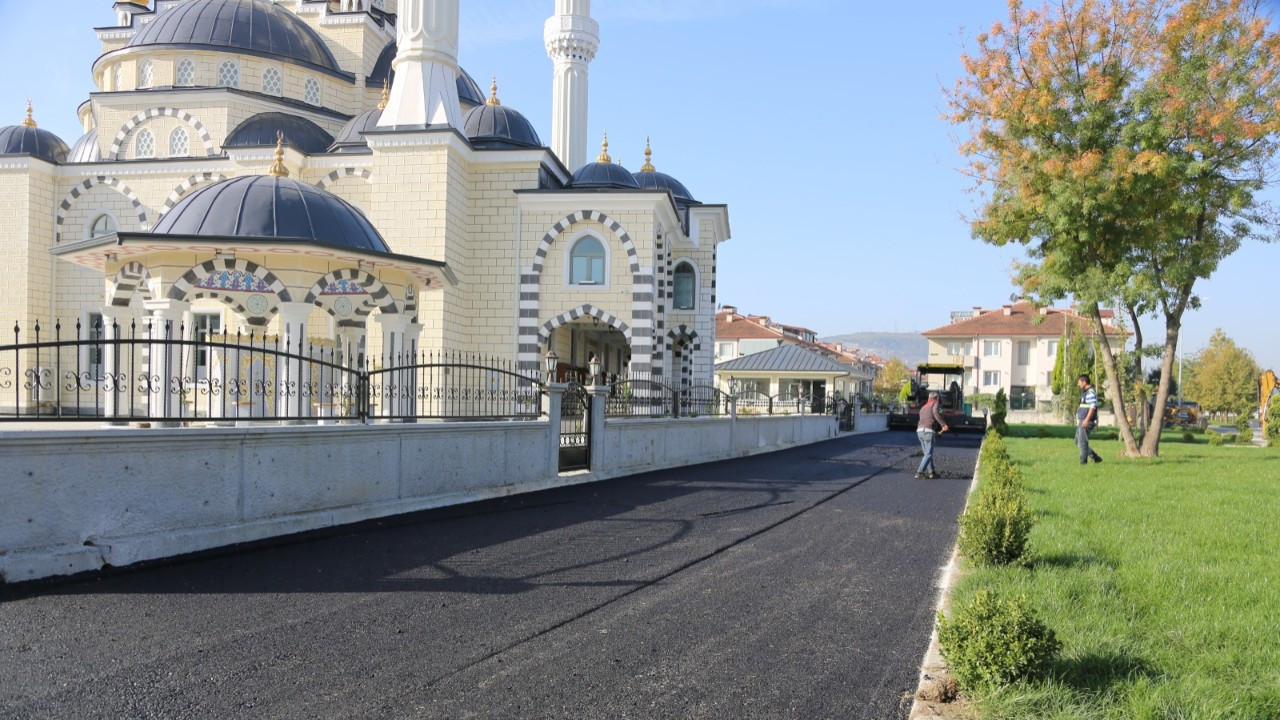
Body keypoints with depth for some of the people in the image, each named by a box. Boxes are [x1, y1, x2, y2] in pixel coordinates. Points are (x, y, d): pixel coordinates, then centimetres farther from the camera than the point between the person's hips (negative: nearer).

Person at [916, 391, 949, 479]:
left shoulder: (923, 408, 27)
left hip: (919, 430, 7)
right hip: (928, 431, -7)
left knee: (927, 453, 16)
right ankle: (919, 472, -12)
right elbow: (935, 412, -16)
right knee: (928, 454, -4)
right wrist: (943, 424, -19)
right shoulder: (935, 403, 6)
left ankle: (932, 471, 17)